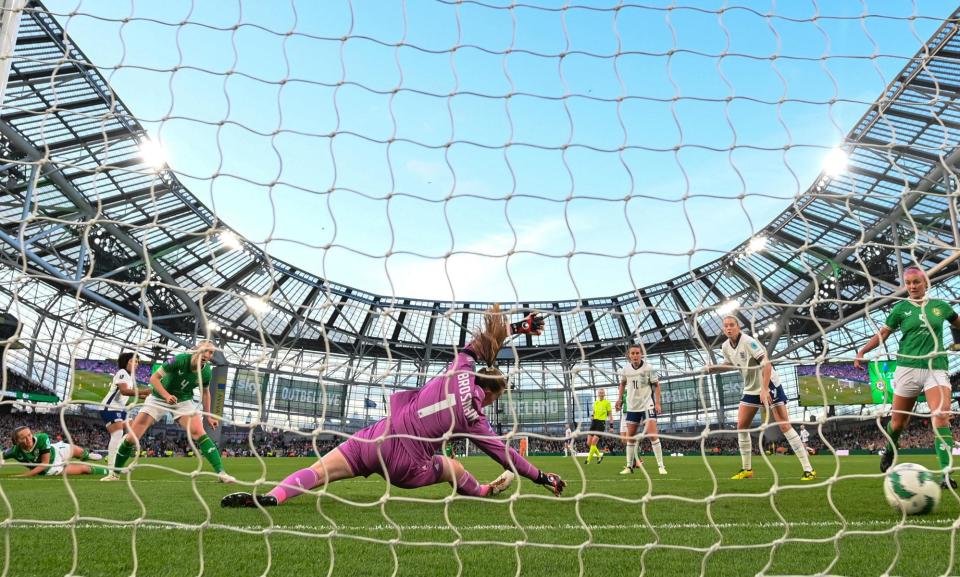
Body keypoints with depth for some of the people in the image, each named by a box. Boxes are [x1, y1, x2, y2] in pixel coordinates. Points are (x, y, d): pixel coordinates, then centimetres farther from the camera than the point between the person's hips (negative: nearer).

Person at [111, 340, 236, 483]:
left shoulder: (206, 372, -14)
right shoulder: (180, 360, -27)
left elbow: (205, 392, 6)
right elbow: (154, 378, -20)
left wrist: (208, 416, 4)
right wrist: (167, 395, -35)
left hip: (184, 401, 1)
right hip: (159, 398, -1)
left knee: (199, 433, -21)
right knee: (131, 438, -6)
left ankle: (220, 472, -22)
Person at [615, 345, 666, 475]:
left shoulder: (648, 368, -12)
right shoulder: (626, 369, -1)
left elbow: (656, 385, -3)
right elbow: (623, 383, 18)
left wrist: (657, 403, -11)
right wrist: (619, 399, 10)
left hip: (647, 405, -4)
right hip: (632, 407, 4)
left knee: (652, 435, -14)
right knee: (630, 437, 8)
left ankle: (661, 466, -7)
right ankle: (629, 466, 18)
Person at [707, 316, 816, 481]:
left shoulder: (748, 341, -22)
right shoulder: (725, 347, 0)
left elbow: (766, 364, -28)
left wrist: (764, 389, -34)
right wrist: (712, 368, 2)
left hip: (769, 386, -7)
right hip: (751, 389, 7)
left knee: (784, 426, -12)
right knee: (741, 426, 2)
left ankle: (808, 470, -6)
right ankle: (747, 469, 12)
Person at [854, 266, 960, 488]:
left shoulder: (940, 306, 8)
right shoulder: (901, 308, 4)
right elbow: (883, 333, 7)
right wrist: (862, 351, -3)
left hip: (937, 368, 1)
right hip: (908, 368, 0)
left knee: (941, 418, -18)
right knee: (898, 421, 6)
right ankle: (889, 453, 35)